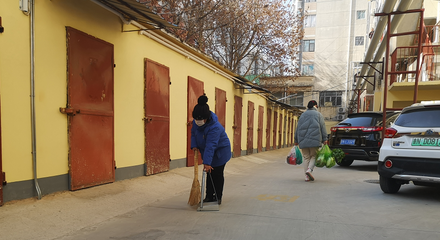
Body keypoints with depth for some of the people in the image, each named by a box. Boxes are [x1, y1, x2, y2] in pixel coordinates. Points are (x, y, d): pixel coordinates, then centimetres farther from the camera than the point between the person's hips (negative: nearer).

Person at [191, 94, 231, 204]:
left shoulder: (214, 127, -36)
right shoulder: (196, 122, -13)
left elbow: (210, 146, -41)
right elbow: (193, 133, 7)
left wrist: (207, 162, -43)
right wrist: (194, 146, -6)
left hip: (220, 151, -7)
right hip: (208, 151, 7)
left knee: (218, 174, 0)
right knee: (209, 174, 12)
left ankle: (218, 197, 12)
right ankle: (209, 196, 21)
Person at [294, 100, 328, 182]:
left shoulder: (303, 115, 18)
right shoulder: (318, 114, 8)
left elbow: (298, 128, 16)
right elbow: (322, 127, -1)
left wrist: (296, 140, 19)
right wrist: (324, 139, -2)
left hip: (303, 140, 3)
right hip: (314, 139, -3)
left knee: (306, 157, 6)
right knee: (314, 156, 6)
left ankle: (307, 177, 3)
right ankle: (309, 170, -18)